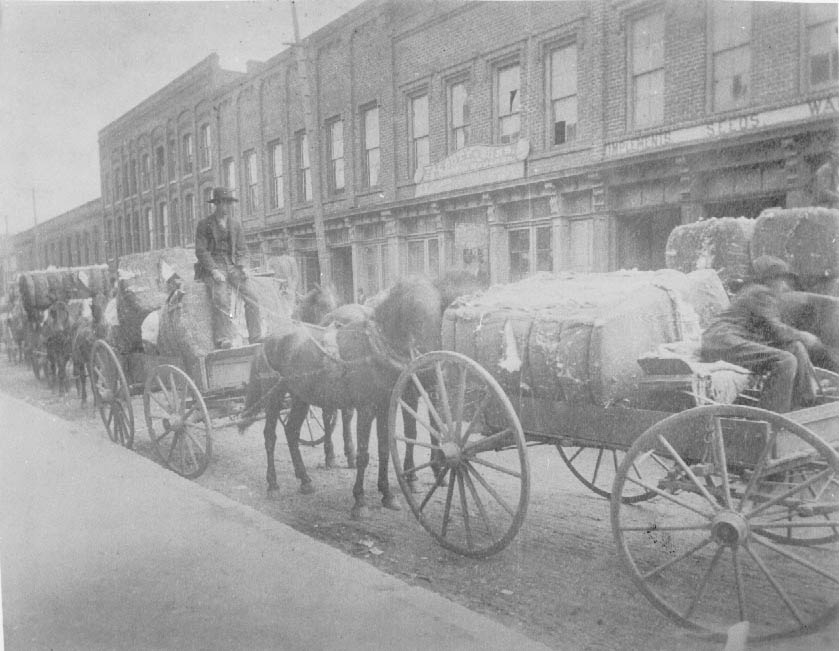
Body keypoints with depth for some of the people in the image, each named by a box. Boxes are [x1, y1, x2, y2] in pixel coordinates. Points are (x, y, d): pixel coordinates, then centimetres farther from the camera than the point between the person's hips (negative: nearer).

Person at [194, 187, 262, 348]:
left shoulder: (236, 225, 12)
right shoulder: (204, 225, 1)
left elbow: (241, 250, 15)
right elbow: (201, 251, -6)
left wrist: (241, 267, -4)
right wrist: (214, 270, -19)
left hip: (232, 266, 4)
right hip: (211, 267, -4)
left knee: (250, 296, -20)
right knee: (221, 296, -32)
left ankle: (256, 339, -20)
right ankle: (223, 339, -34)